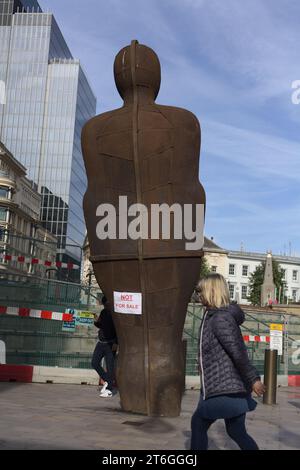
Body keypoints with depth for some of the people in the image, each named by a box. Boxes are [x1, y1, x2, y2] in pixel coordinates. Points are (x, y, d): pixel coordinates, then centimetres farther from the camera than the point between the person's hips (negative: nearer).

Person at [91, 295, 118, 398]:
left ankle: (109, 390, 4)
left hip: (110, 344, -7)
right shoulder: (104, 312, 9)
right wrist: (96, 322, -3)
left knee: (110, 366, -3)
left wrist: (116, 343, -22)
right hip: (101, 342, 7)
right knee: (95, 363, 7)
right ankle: (105, 380, 25)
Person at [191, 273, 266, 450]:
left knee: (198, 423, 5)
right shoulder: (215, 316, 11)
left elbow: (238, 353, -23)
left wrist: (253, 379, -20)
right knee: (236, 431, 14)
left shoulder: (220, 319, -19)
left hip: (226, 390, -9)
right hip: (233, 388, 9)